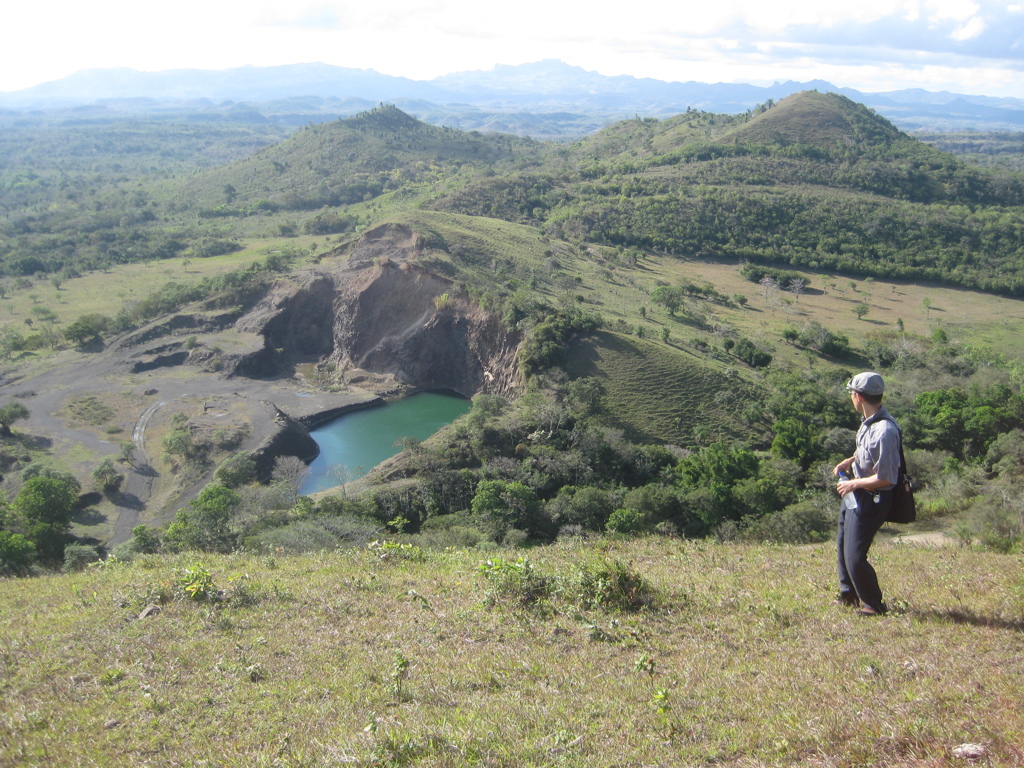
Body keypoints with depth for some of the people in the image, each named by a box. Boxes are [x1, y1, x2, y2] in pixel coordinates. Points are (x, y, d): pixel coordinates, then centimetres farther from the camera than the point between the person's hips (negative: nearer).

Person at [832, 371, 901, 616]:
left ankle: (873, 604, 17)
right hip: (854, 495, 10)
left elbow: (886, 478, -27)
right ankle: (848, 595, 41)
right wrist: (849, 461, 6)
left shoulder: (884, 431, -29)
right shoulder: (868, 422, 0)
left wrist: (853, 484, -17)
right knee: (843, 548, 23)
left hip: (870, 500, -10)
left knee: (855, 557, -4)